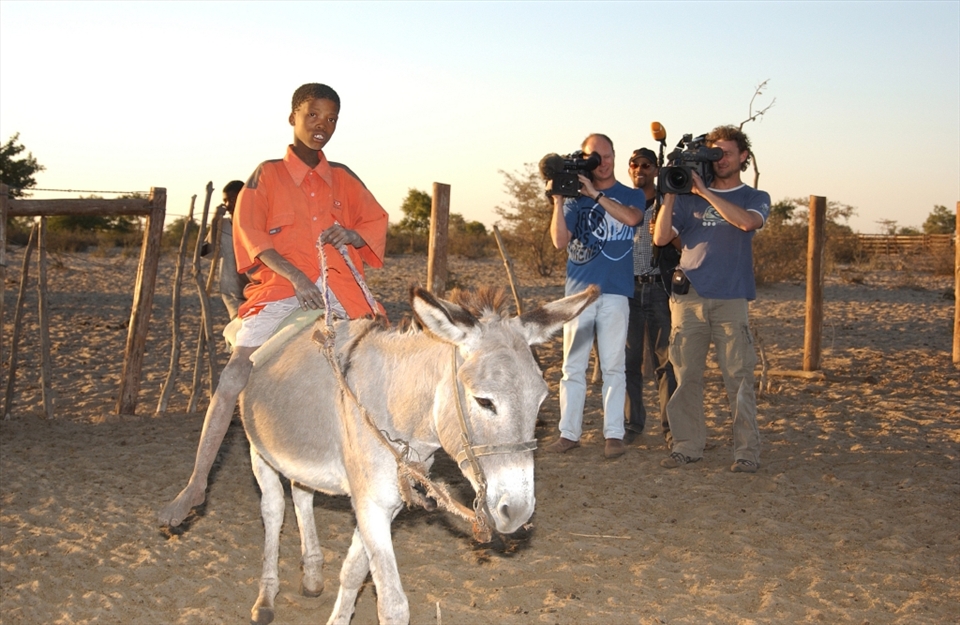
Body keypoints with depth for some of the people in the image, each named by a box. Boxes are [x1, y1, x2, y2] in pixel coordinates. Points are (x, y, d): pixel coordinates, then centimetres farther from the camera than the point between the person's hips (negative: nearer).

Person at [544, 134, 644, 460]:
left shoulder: (631, 195, 10)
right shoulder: (575, 198, 10)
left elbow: (632, 218, -13)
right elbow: (560, 241, -2)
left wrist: (595, 194, -15)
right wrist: (558, 201, -11)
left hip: (615, 291, -1)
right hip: (578, 290, 1)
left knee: (613, 366, 0)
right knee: (573, 366, 2)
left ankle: (613, 434, 3)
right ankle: (569, 432, 7)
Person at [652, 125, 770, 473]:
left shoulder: (755, 198, 11)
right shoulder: (689, 198, 14)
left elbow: (747, 222, -13)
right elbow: (661, 238, 5)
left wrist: (705, 191, -13)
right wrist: (670, 194, -4)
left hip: (731, 300, -2)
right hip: (689, 298, 2)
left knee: (739, 378, -5)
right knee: (686, 376, 0)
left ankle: (746, 452, -1)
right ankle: (687, 446, 8)